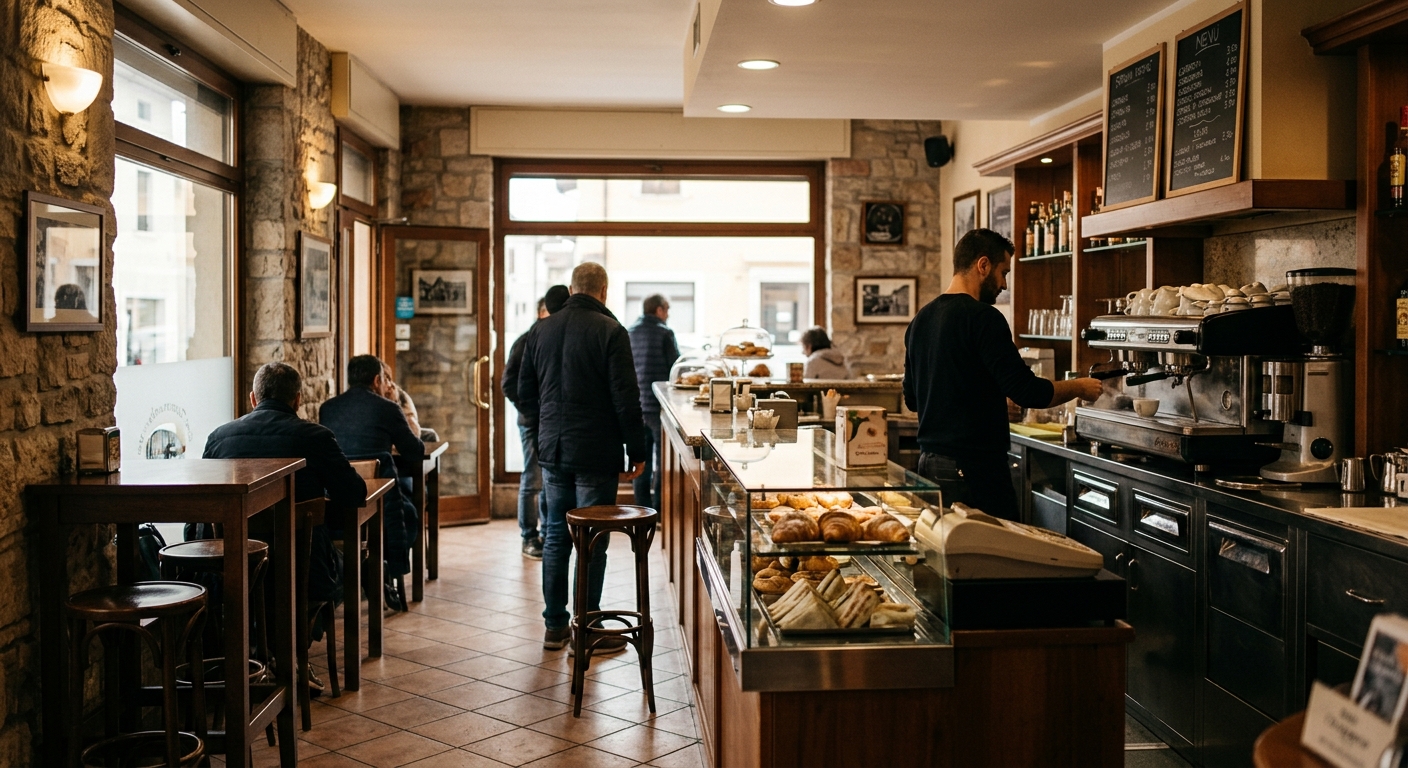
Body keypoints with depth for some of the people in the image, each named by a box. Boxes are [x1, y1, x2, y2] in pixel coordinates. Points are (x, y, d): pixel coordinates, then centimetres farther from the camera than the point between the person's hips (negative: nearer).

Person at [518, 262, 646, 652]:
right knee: (592, 542, 1)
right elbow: (626, 399, -13)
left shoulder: (540, 330, 6)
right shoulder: (610, 332, -12)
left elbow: (525, 392, 12)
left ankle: (555, 626, 19)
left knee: (555, 536, 13)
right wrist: (637, 452, -5)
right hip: (595, 455, -5)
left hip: (552, 451, 6)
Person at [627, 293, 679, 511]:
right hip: (659, 404, -5)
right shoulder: (664, 333, -10)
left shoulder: (630, 333, 7)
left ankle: (643, 508, 14)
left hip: (636, 404, 6)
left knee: (642, 459, 11)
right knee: (663, 459, 2)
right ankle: (659, 508, 3)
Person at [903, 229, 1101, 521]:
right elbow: (1027, 392, -18)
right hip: (974, 467, -8)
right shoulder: (982, 317, -14)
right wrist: (1079, 388, 0)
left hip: (929, 463, 9)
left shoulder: (920, 320, 11)